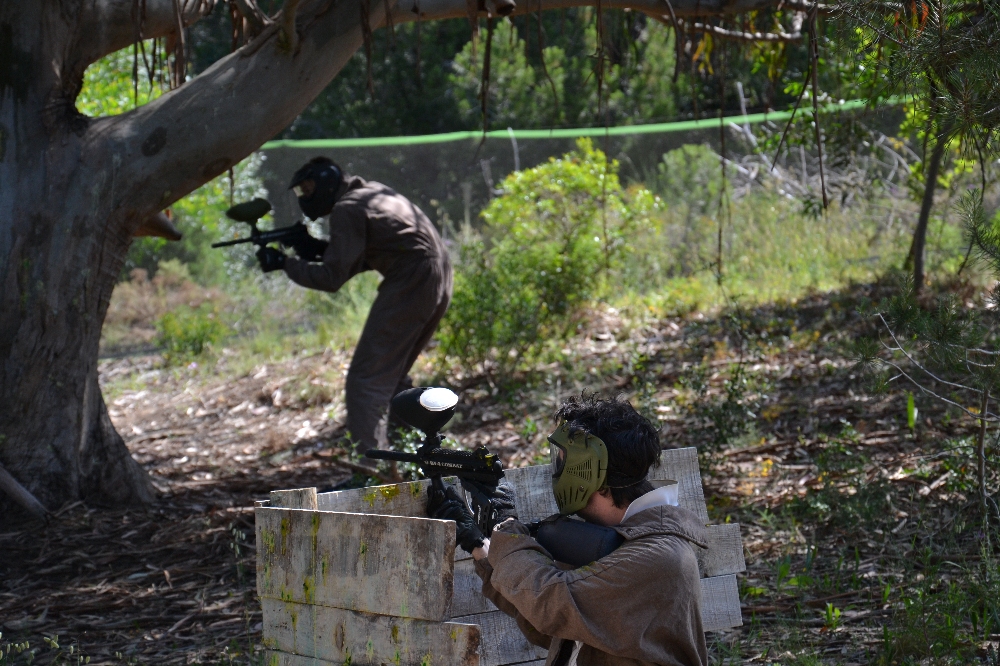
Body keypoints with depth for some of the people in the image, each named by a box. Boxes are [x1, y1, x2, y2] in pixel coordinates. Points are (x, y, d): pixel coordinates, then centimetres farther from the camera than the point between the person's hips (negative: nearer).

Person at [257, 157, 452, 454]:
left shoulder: (347, 210, -7)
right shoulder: (373, 192, 20)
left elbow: (332, 278, -11)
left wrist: (284, 262, -3)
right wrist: (319, 249, 13)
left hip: (410, 284, -9)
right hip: (439, 282, 9)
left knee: (366, 378, -9)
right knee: (393, 375, 21)